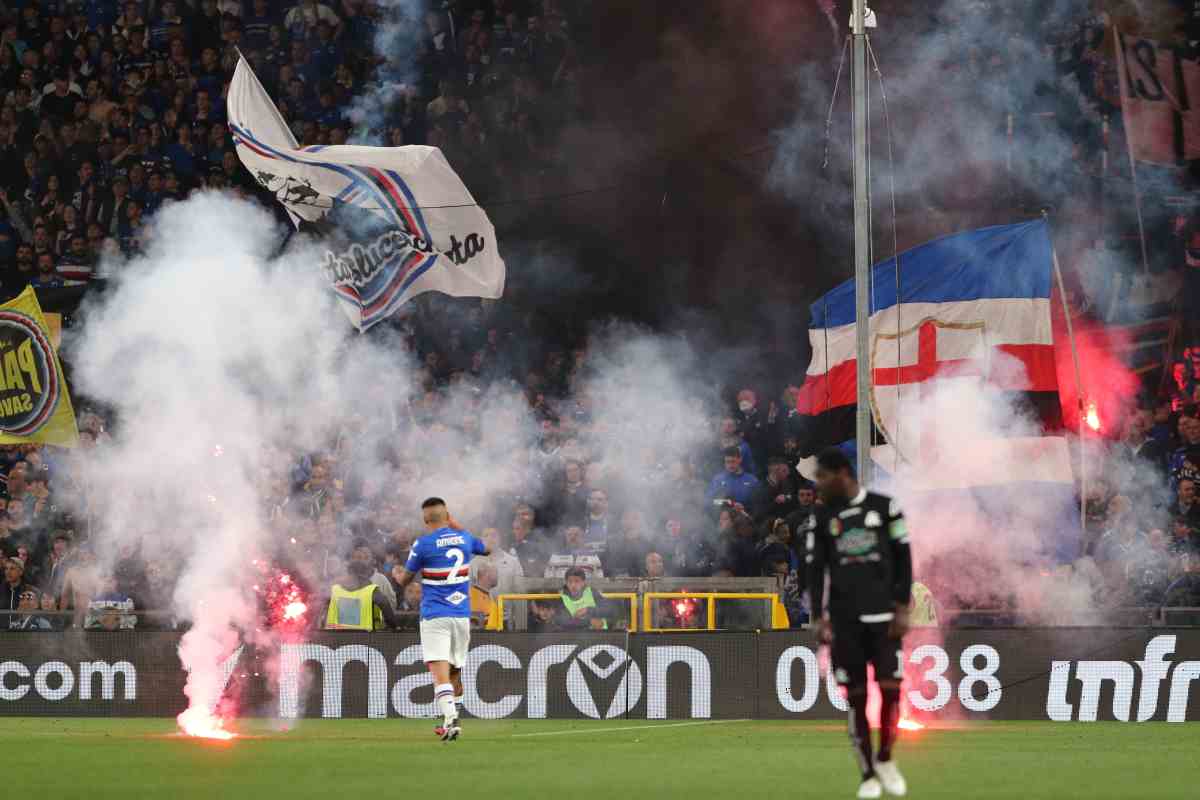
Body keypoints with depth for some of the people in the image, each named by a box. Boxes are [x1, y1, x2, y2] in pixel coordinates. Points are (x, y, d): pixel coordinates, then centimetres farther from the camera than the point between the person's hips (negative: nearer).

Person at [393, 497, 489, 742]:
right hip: (462, 615, 5)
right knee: (454, 669, 18)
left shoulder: (423, 544, -7)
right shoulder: (465, 538, 6)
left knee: (439, 670, -13)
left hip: (434, 615, -5)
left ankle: (451, 719, -30)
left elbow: (403, 581, 2)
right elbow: (487, 549, 29)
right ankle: (449, 721, 28)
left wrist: (396, 576, 26)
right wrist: (458, 527, 36)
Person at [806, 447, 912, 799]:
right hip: (844, 620, 1)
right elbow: (815, 570, 6)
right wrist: (819, 619, -3)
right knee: (856, 696, -1)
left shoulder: (884, 507, 2)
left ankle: (885, 759, 15)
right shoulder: (821, 518, 6)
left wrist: (902, 608, -3)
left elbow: (902, 559, 3)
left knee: (891, 688, -8)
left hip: (883, 616, -1)